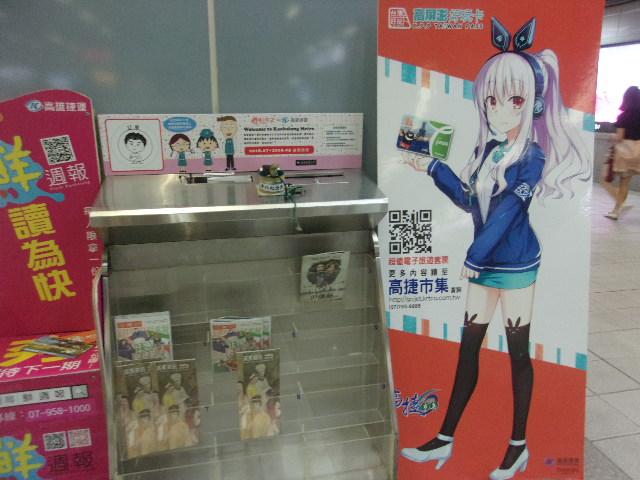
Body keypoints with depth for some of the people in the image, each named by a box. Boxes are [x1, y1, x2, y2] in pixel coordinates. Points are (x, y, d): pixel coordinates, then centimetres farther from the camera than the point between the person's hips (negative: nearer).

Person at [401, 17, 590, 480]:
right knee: (468, 347, 11)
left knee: (518, 350, 5)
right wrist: (432, 167, 12)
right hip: (484, 264, 7)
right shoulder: (486, 151, 6)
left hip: (516, 264, -7)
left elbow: (506, 212, -18)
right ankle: (445, 440, 22)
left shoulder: (532, 156, -13)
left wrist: (473, 257, -17)